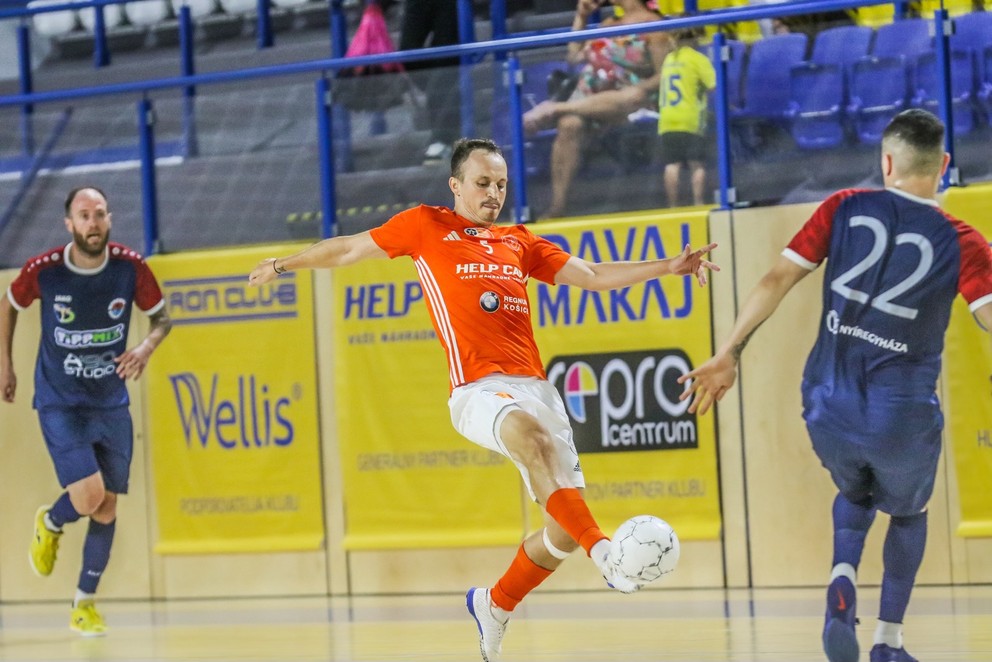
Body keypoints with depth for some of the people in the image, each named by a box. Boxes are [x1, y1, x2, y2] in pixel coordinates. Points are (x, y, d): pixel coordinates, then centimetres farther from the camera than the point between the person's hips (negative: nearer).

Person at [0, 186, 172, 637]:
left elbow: (161, 318, 3)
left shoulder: (130, 267, -11)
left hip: (111, 404, 3)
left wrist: (146, 347, -18)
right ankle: (49, 525, 18)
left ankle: (85, 603, 22)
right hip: (59, 403, -3)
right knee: (88, 495, -18)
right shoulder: (42, 271, -14)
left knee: (106, 508, 6)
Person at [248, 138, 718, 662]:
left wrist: (667, 267, 7)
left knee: (564, 532, -1)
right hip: (478, 389, -5)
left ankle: (495, 605, 26)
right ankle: (603, 551, -49)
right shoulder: (425, 226, 13)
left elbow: (591, 275, 18)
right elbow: (349, 249, 24)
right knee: (531, 434, -41)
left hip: (535, 386, 5)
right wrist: (284, 264, 30)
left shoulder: (519, 243, 22)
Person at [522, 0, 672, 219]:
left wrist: (640, 88, -23)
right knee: (569, 124, -29)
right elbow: (575, 56, 21)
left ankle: (555, 109, -38)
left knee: (633, 97, -42)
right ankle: (558, 205, -33)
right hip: (590, 95, 5)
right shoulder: (609, 23, 21)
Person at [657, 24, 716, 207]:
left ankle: (673, 207, -6)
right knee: (697, 165, -1)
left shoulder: (669, 60, 15)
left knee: (672, 165, -1)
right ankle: (698, 204, -11)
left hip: (666, 122, 4)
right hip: (690, 121, -4)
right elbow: (714, 86, -9)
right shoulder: (697, 58, -2)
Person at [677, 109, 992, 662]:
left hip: (829, 405, 2)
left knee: (855, 494, 32)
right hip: (903, 417, -2)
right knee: (908, 511, 29)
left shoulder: (845, 209, 1)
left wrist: (730, 354, 3)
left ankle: (843, 578, 3)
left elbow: (777, 280, -2)